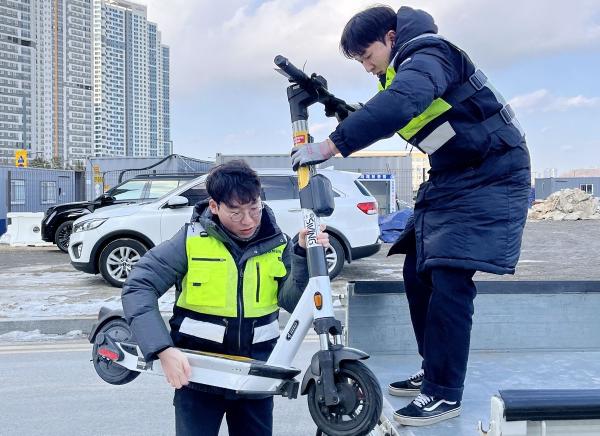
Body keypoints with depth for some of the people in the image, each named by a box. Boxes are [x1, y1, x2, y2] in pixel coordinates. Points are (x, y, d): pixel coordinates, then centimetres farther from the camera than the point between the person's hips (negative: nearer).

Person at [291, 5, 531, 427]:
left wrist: (329, 145, -40)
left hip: (491, 176, -10)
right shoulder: (403, 71, 12)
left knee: (448, 279, -16)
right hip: (449, 179, 10)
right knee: (418, 273, 8)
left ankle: (444, 393, -6)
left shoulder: (428, 55, -19)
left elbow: (399, 105, -39)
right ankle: (433, 369, 21)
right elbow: (382, 120, 19)